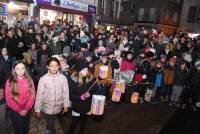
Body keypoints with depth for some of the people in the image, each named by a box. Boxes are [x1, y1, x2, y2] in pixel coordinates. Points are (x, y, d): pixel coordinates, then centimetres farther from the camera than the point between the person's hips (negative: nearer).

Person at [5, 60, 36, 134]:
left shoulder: (29, 80, -5)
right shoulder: (9, 82, -11)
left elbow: (32, 95, -5)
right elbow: (8, 99, -10)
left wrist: (26, 109, -12)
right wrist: (19, 110, -12)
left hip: (27, 110, 2)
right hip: (15, 111, -2)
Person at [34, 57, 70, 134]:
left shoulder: (63, 77, -14)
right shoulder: (43, 79, -17)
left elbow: (65, 92, -5)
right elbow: (39, 94, -11)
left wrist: (66, 105, 0)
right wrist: (37, 109, -6)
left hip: (59, 107, 2)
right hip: (47, 107, -2)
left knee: (51, 123, 26)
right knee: (51, 125, 14)